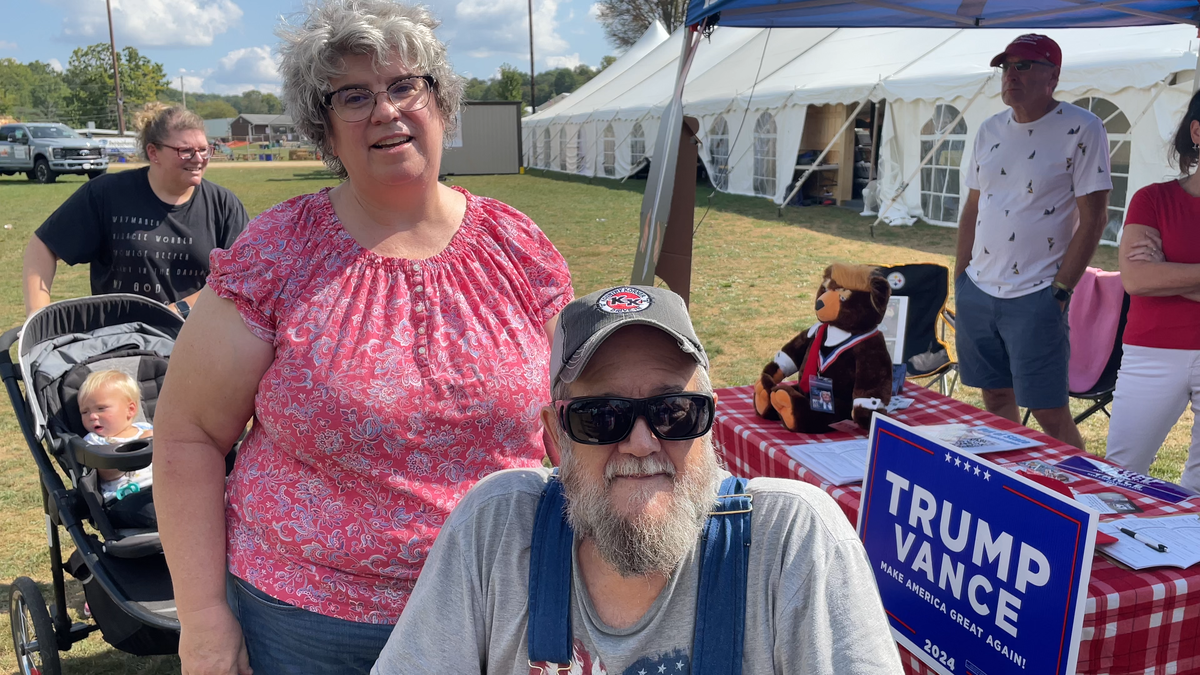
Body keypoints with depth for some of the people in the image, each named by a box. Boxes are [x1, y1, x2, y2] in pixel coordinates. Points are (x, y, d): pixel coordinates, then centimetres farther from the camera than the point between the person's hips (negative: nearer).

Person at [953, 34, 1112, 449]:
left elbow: (1093, 218, -10)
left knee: (1050, 414, -2)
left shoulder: (1081, 129, -8)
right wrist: (960, 274, 11)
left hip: (1035, 298, -6)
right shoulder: (990, 129, 10)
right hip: (977, 290, 6)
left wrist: (1060, 291, -13)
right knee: (996, 398, 14)